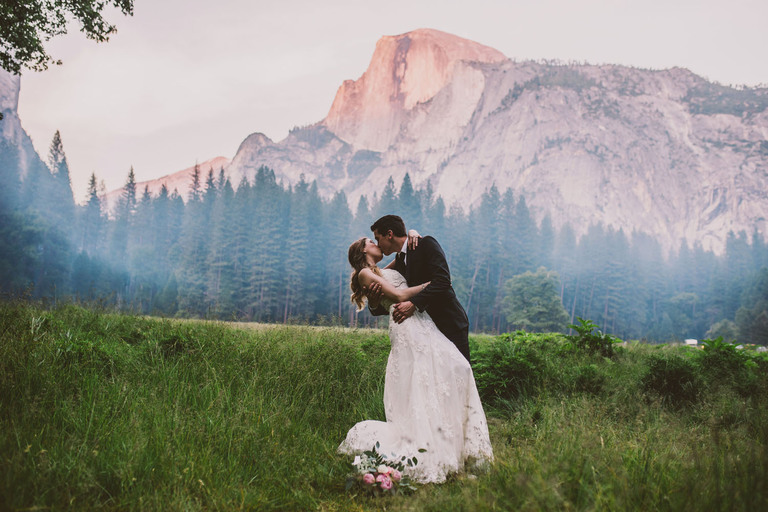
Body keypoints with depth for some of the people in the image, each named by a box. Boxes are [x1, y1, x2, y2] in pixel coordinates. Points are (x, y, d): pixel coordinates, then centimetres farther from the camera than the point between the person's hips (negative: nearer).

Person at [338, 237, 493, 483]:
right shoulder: (365, 274, 4)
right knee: (422, 388, -17)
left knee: (457, 368, -4)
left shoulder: (385, 270, 29)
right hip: (407, 327, -9)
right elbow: (399, 296, -6)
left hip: (420, 323, 9)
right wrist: (430, 282, 0)